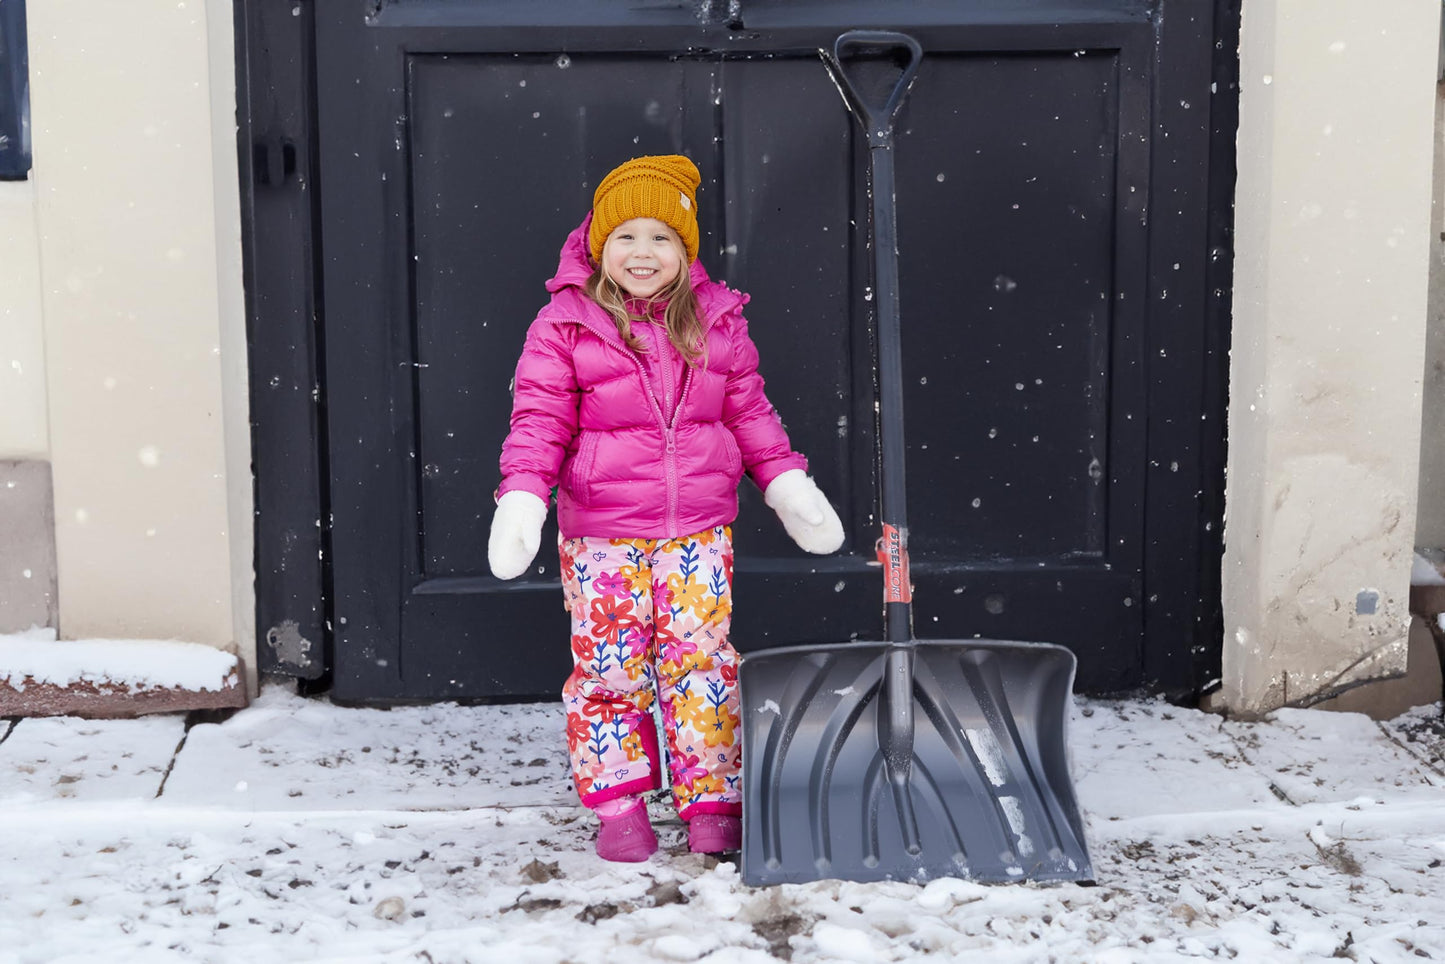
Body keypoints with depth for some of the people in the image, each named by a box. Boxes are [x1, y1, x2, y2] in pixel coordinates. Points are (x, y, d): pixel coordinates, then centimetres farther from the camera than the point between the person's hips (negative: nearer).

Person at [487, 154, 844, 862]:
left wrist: (788, 483, 8)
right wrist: (521, 500, -18)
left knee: (702, 662, 4)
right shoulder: (565, 325, -4)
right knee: (611, 668, 3)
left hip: (697, 530, 2)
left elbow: (748, 411, 13)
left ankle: (713, 803, 14)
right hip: (601, 533, -2)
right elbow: (540, 419, -7)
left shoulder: (716, 322, 6)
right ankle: (618, 807, 16)